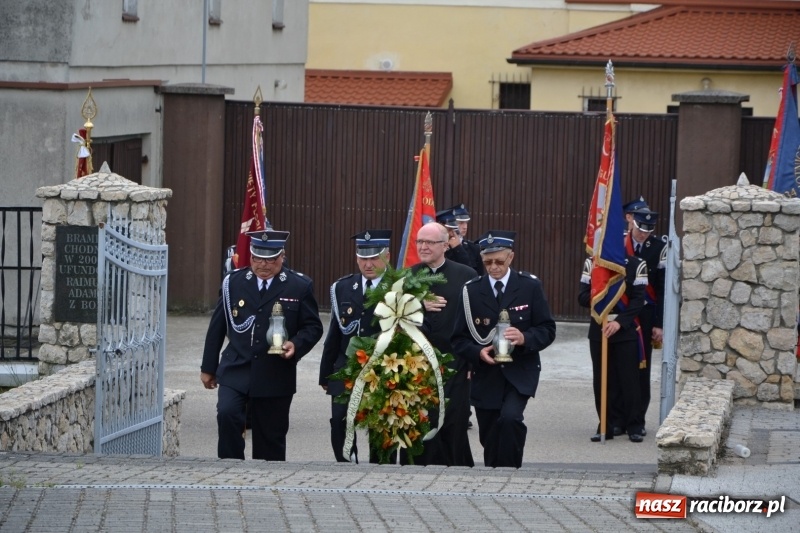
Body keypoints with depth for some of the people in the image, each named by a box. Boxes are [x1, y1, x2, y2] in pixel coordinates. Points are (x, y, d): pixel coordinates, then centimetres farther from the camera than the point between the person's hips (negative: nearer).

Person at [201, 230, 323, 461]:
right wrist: (208, 368, 12)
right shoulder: (233, 282, 6)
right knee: (227, 414, -22)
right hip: (235, 370, 1)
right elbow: (217, 327, 11)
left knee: (270, 438, 4)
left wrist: (296, 345, -16)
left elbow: (313, 327, 6)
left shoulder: (299, 286, 1)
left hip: (276, 375, -1)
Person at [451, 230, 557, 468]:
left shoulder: (530, 286, 1)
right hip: (485, 376, 2)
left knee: (510, 418, -28)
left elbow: (547, 330, 0)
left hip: (520, 373, -2)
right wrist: (478, 352, -17)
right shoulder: (471, 291, 4)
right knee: (490, 442, 7)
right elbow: (459, 339, 4)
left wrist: (525, 338, -21)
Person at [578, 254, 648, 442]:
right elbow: (582, 296, 3)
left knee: (629, 380, -1)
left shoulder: (636, 265, -2)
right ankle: (607, 425, 11)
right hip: (598, 330, 3)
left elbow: (638, 300, -7)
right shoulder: (591, 263, 5)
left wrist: (620, 321, -19)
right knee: (602, 380, 4)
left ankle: (634, 427, 8)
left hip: (626, 331, -2)